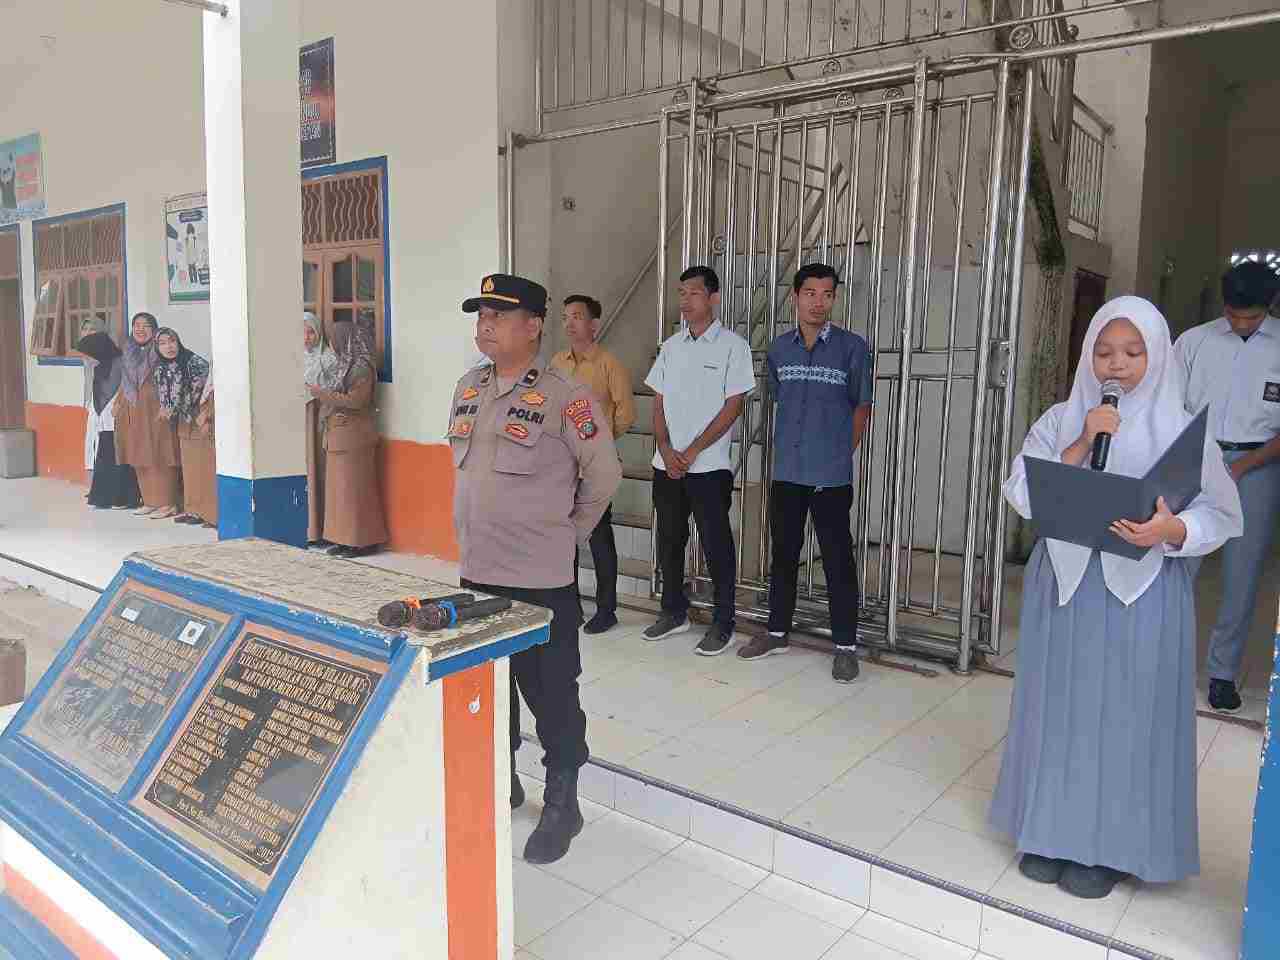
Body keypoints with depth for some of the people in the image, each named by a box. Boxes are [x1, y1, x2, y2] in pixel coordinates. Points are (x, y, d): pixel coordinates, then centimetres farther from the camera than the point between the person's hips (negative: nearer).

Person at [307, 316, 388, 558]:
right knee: (341, 487, 10)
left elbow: (355, 400, -18)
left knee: (354, 487, -5)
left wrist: (322, 393, -13)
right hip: (339, 436, 9)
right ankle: (346, 539, 15)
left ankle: (362, 541, 2)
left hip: (354, 436, -9)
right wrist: (322, 394, 6)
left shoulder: (362, 366, -13)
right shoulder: (347, 365, 15)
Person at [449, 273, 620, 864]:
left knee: (550, 693, 6)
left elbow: (604, 476, -8)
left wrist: (566, 532, 0)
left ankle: (561, 804, 24)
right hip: (476, 572, 7)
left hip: (540, 581, -6)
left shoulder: (565, 398, -14)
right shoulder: (468, 389, 8)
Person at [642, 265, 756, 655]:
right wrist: (666, 450, -6)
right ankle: (674, 612, 28)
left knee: (716, 544, 1)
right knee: (669, 539, 13)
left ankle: (723, 623, 13)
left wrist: (691, 452, -12)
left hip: (709, 466, -5)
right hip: (666, 464, 5)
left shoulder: (732, 345, -5)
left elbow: (732, 407, -9)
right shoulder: (671, 346, 11)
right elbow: (659, 404, 10)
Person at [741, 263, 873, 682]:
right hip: (786, 472, 4)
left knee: (838, 560, 2)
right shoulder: (779, 348, 6)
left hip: (831, 475, -4)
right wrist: (787, 448, 12)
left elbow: (861, 407, 4)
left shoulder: (852, 347, -4)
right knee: (783, 554, 14)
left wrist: (842, 454, 2)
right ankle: (778, 632, 29)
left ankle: (845, 646, 14)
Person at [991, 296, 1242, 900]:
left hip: (1143, 595, -1)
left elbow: (1220, 517, -5)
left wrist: (1170, 530, -25)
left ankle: (1110, 845, 21)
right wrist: (1083, 447, -17)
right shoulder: (1060, 421, 3)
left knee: (1126, 715, 4)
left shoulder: (1182, 432, -1)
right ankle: (1051, 831, 25)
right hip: (1065, 587, 2)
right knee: (1060, 706, 9)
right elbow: (1021, 495, -8)